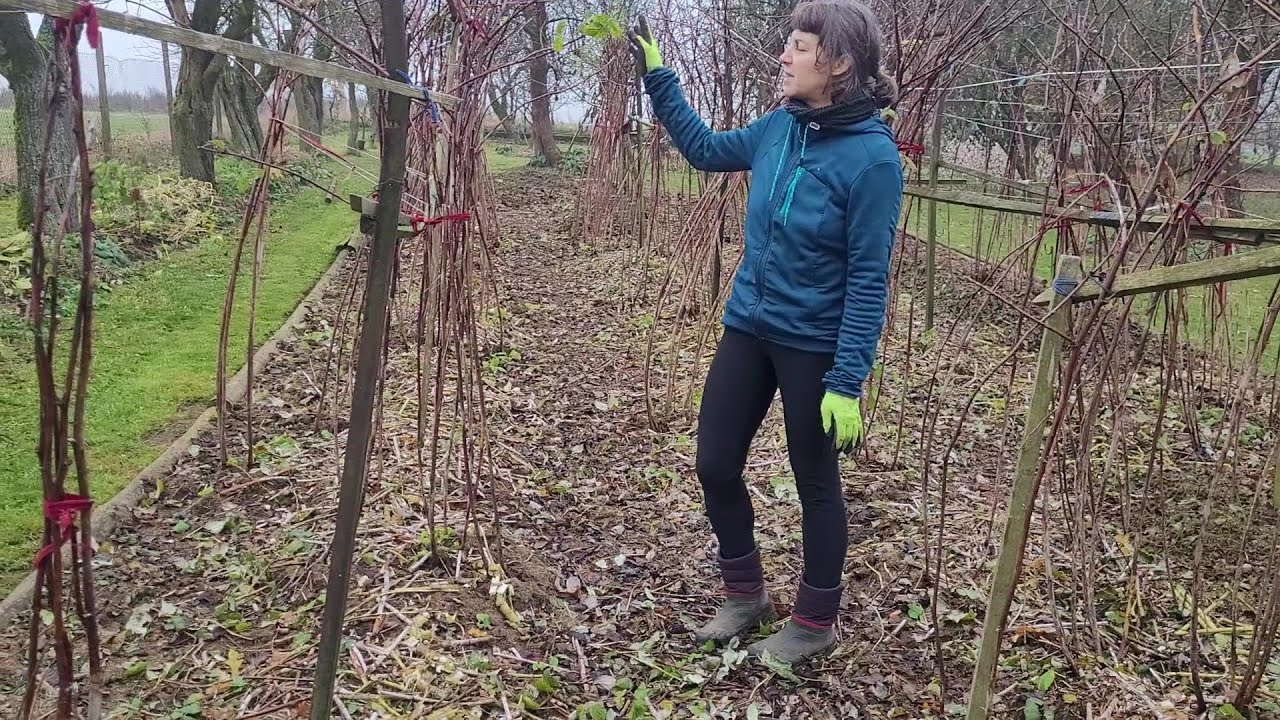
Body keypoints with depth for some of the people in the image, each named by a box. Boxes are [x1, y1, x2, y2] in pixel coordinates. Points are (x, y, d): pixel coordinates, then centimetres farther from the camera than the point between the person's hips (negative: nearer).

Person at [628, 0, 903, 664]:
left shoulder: (872, 156, -18)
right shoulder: (780, 126, 0)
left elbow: (867, 279, -17)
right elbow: (705, 149, 18)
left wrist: (848, 381, -19)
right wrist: (656, 77, 11)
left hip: (812, 346, -6)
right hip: (747, 327, 7)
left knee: (816, 485, 10)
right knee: (715, 466, 11)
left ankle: (814, 622, 31)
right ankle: (745, 595, 33)